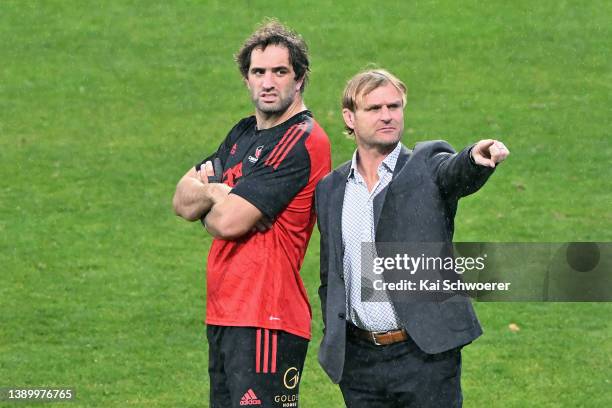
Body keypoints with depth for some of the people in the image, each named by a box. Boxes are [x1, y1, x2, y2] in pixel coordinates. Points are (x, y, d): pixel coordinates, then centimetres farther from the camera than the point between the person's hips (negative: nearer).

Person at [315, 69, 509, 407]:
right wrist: (331, 342, 11)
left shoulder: (428, 166, 0)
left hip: (424, 353, -4)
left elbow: (457, 172, -25)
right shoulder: (330, 189, 11)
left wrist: (477, 158, -48)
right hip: (359, 360, 4)